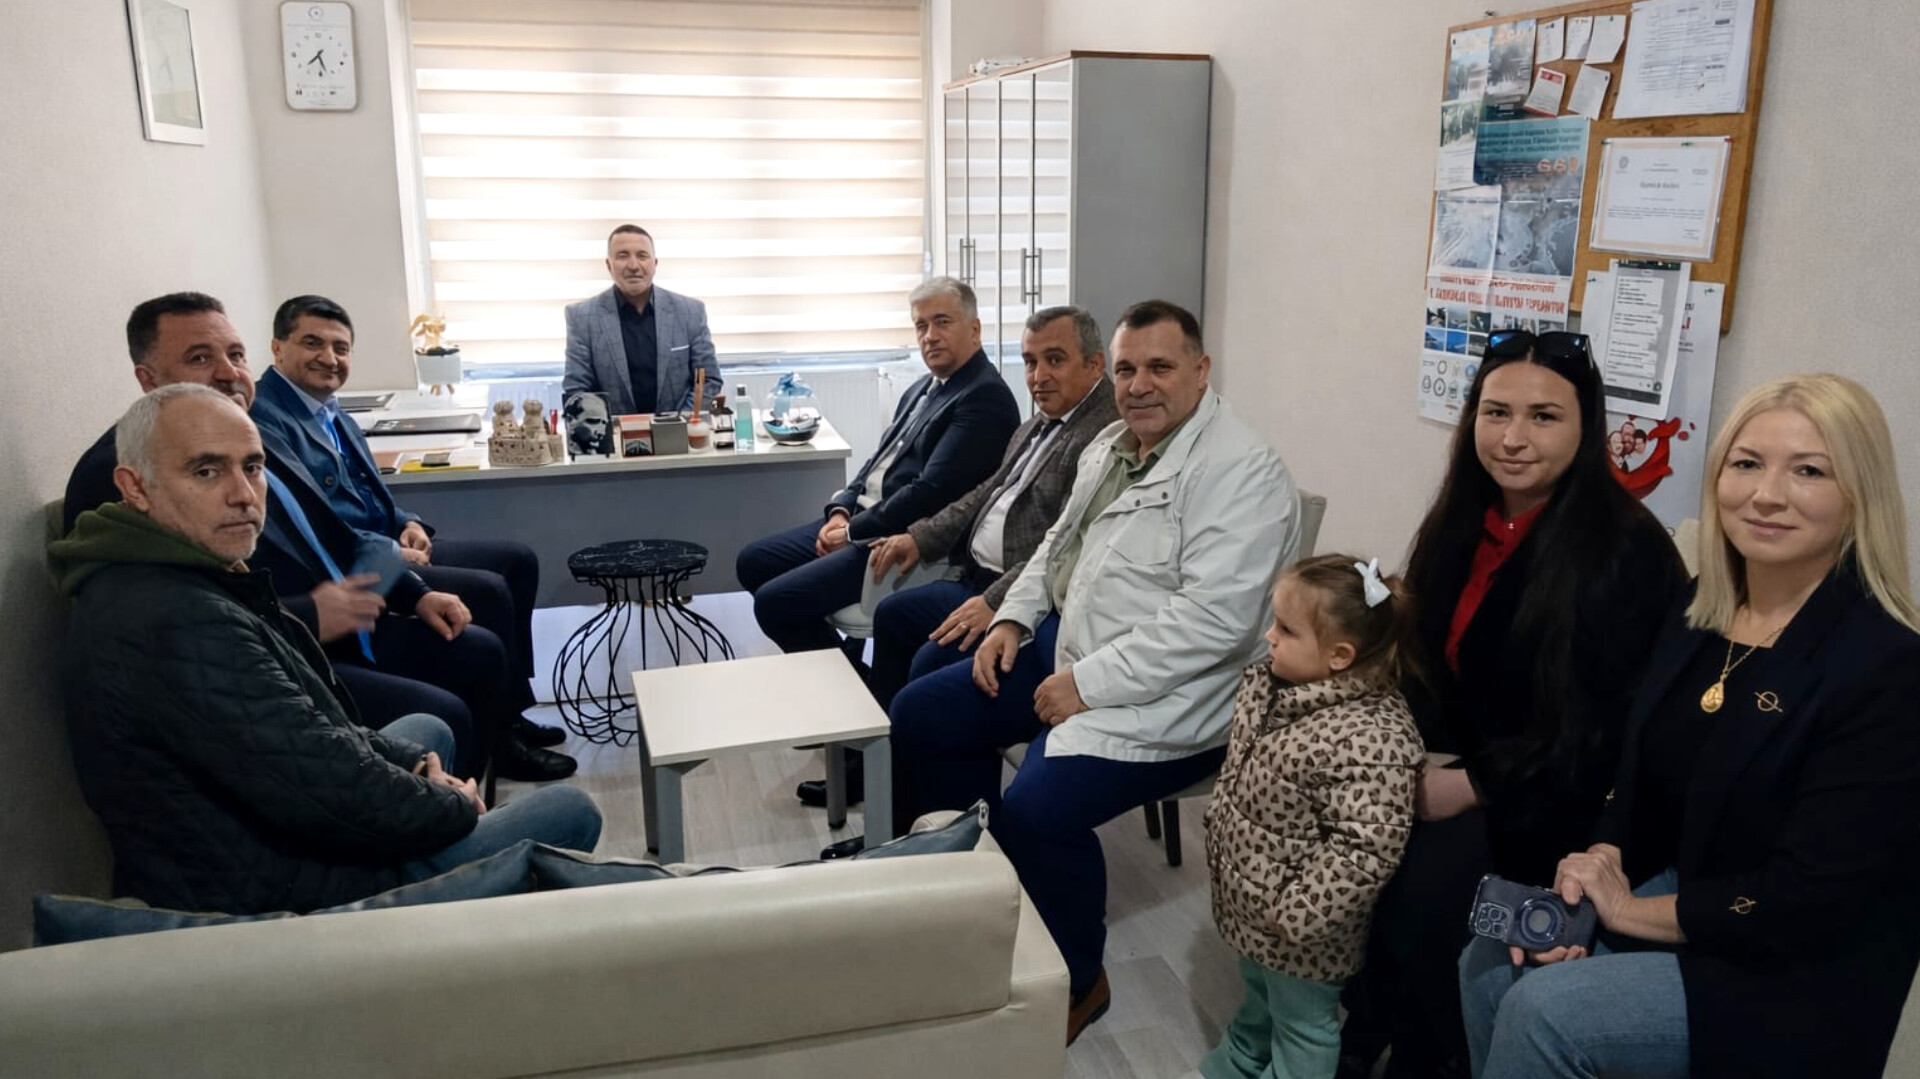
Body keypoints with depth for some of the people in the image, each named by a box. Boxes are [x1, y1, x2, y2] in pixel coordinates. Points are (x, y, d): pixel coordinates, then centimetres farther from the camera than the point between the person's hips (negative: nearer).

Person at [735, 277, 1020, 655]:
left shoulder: (985, 397, -16)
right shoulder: (923, 387, 15)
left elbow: (932, 492, -22)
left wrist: (854, 532, -14)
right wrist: (841, 511, 3)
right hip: (860, 520, 10)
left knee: (775, 601, -17)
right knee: (753, 563, 11)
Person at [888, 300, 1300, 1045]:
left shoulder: (1239, 471, -19)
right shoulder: (1110, 446, 10)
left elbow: (1212, 618, -27)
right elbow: (1059, 544, 21)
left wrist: (1087, 684, -24)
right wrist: (1012, 619, 4)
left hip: (1160, 697, -9)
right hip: (1066, 648, 10)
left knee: (1036, 810, -28)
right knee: (920, 716, 7)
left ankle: (1074, 981, 0)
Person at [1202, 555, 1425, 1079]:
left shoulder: (1370, 741, -34)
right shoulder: (1268, 683, -7)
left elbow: (1363, 850, -33)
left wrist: (1296, 917, -27)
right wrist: (1219, 825, 14)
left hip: (1293, 924, -8)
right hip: (1248, 899, 8)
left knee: (1301, 1024, 18)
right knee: (1256, 993, 33)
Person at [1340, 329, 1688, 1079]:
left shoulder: (1627, 552, -18)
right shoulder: (1463, 523, 3)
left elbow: (1605, 731, -18)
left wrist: (1472, 787, -18)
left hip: (1565, 800, -6)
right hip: (1465, 765, 7)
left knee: (1423, 880, -23)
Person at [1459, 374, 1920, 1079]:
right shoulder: (1698, 616, 2)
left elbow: (1809, 901, -24)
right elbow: (1639, 786, 9)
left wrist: (1629, 910, -15)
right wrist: (1595, 870, -10)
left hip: (1802, 981, -7)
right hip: (1680, 896, 7)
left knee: (1542, 1011, -21)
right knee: (1489, 965, -6)